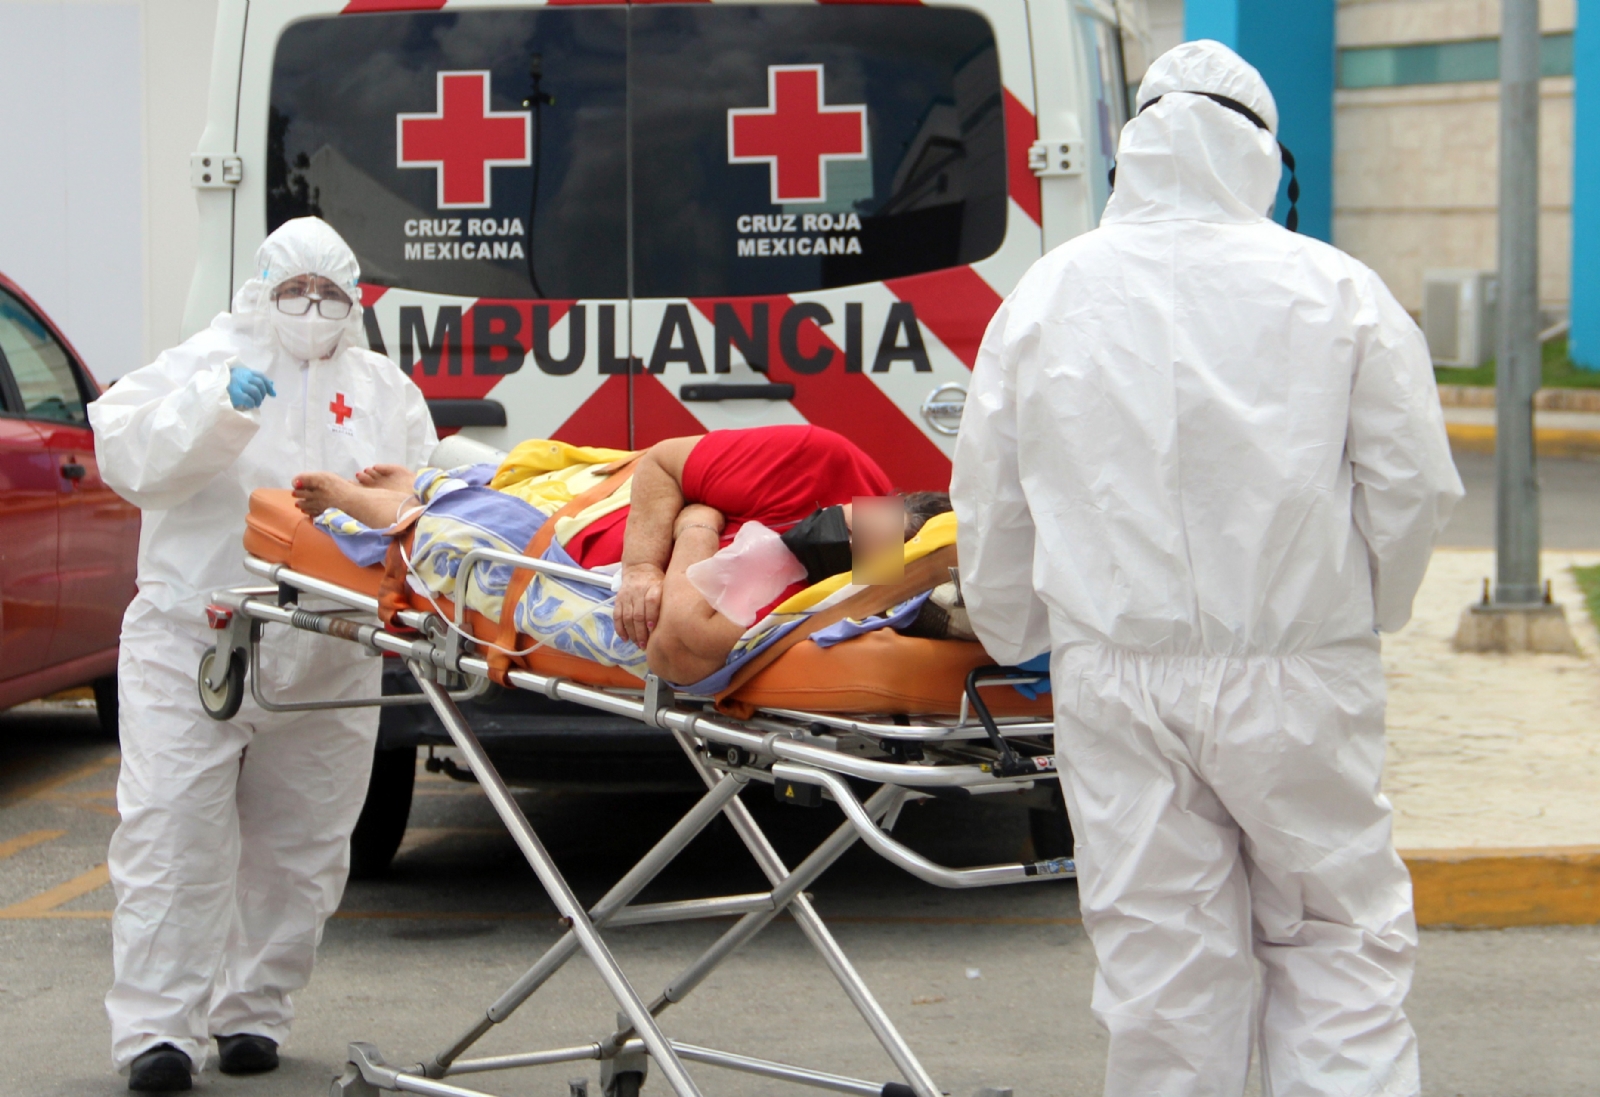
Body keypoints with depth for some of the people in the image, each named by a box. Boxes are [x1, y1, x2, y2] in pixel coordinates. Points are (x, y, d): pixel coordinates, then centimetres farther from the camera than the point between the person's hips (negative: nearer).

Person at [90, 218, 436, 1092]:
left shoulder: (384, 390, 17)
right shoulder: (202, 365, 6)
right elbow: (128, 456, -8)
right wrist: (216, 409, -23)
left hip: (327, 658, 4)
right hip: (193, 648, -3)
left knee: (298, 845, 5)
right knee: (176, 833, -11)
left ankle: (251, 1012, 17)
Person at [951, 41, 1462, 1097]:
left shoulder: (1047, 296, 3)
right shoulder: (1337, 291, -4)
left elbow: (991, 505, 8)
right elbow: (1413, 487, -1)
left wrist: (1014, 639, 23)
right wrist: (1365, 614, 16)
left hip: (1118, 682, 2)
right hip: (1299, 680, -2)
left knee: (1162, 967, 8)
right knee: (1340, 942, 8)